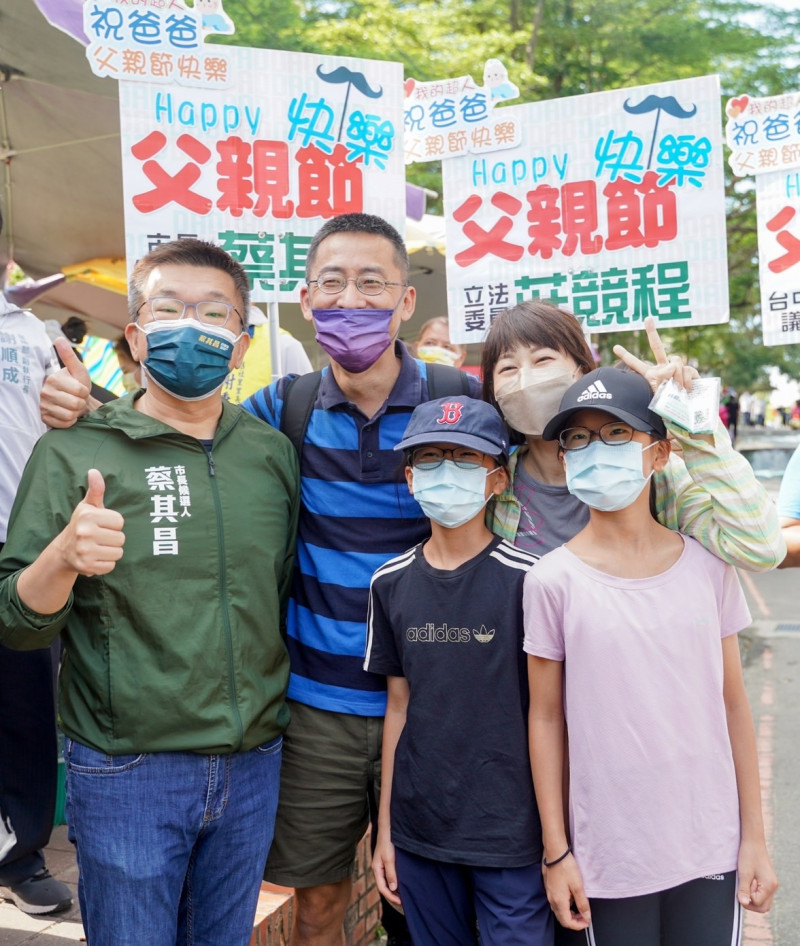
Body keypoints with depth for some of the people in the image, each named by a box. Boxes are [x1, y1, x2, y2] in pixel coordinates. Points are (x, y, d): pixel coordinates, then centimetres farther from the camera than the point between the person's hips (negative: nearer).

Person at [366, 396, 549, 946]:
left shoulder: (526, 579, -12)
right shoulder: (392, 582, 0)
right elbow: (400, 706, 6)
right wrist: (384, 830, 8)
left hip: (511, 835, -3)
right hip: (419, 830, 4)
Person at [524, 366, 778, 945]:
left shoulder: (707, 566, -3)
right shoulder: (554, 581, -9)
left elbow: (734, 704, 2)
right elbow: (546, 718, -3)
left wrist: (755, 837, 4)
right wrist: (556, 852, -2)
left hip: (711, 850, 2)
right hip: (610, 857, -1)